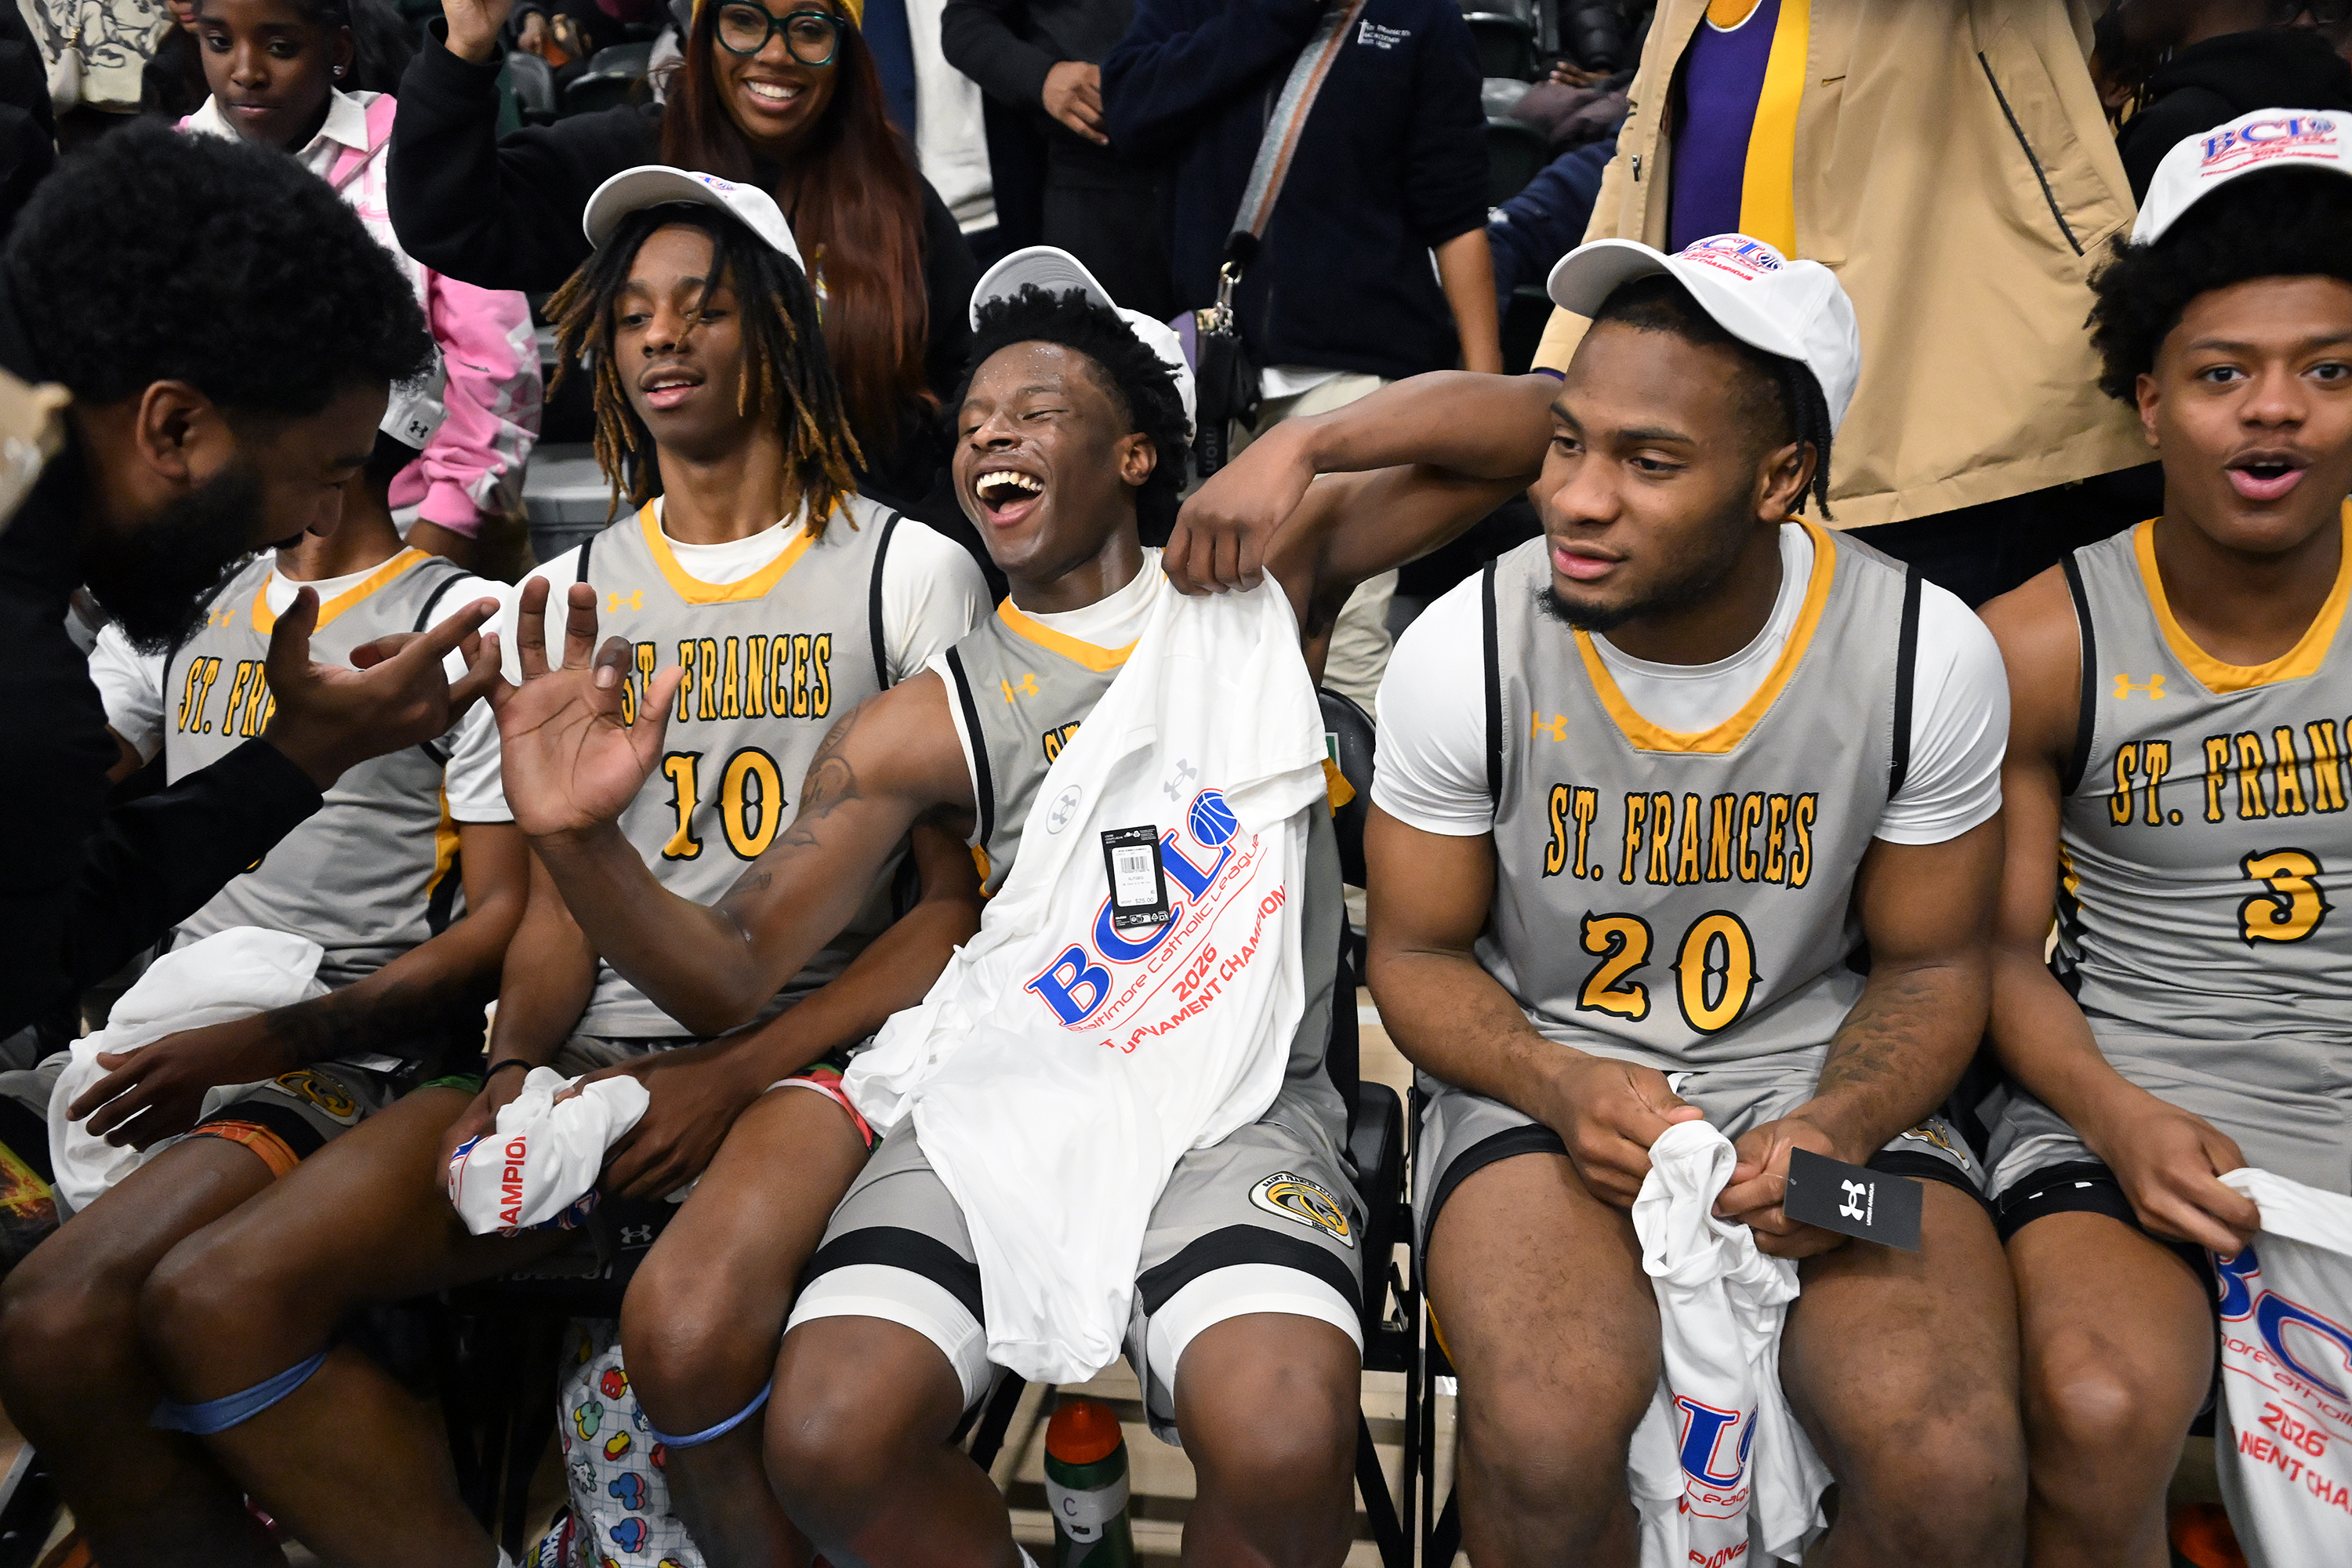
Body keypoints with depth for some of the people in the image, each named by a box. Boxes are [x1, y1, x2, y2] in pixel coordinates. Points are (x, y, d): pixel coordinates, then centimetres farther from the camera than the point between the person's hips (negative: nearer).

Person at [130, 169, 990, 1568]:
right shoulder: (568, 597, 16)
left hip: (805, 1050, -4)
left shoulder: (908, 571, 3)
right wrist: (514, 1069, -7)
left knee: (688, 1326, -36)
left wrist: (733, 1075, -12)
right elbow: (559, 902, 15)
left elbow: (961, 899, -2)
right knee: (211, 1304, -15)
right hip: (594, 1057, 5)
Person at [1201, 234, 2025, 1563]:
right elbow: (1417, 953, 0)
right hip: (1543, 1075, -1)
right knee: (1546, 1439, -30)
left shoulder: (1931, 655, -11)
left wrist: (1835, 1130, -18)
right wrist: (1565, 1091, -20)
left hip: (1814, 1069, 1)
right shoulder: (1465, 654, -13)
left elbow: (1930, 966, 3)